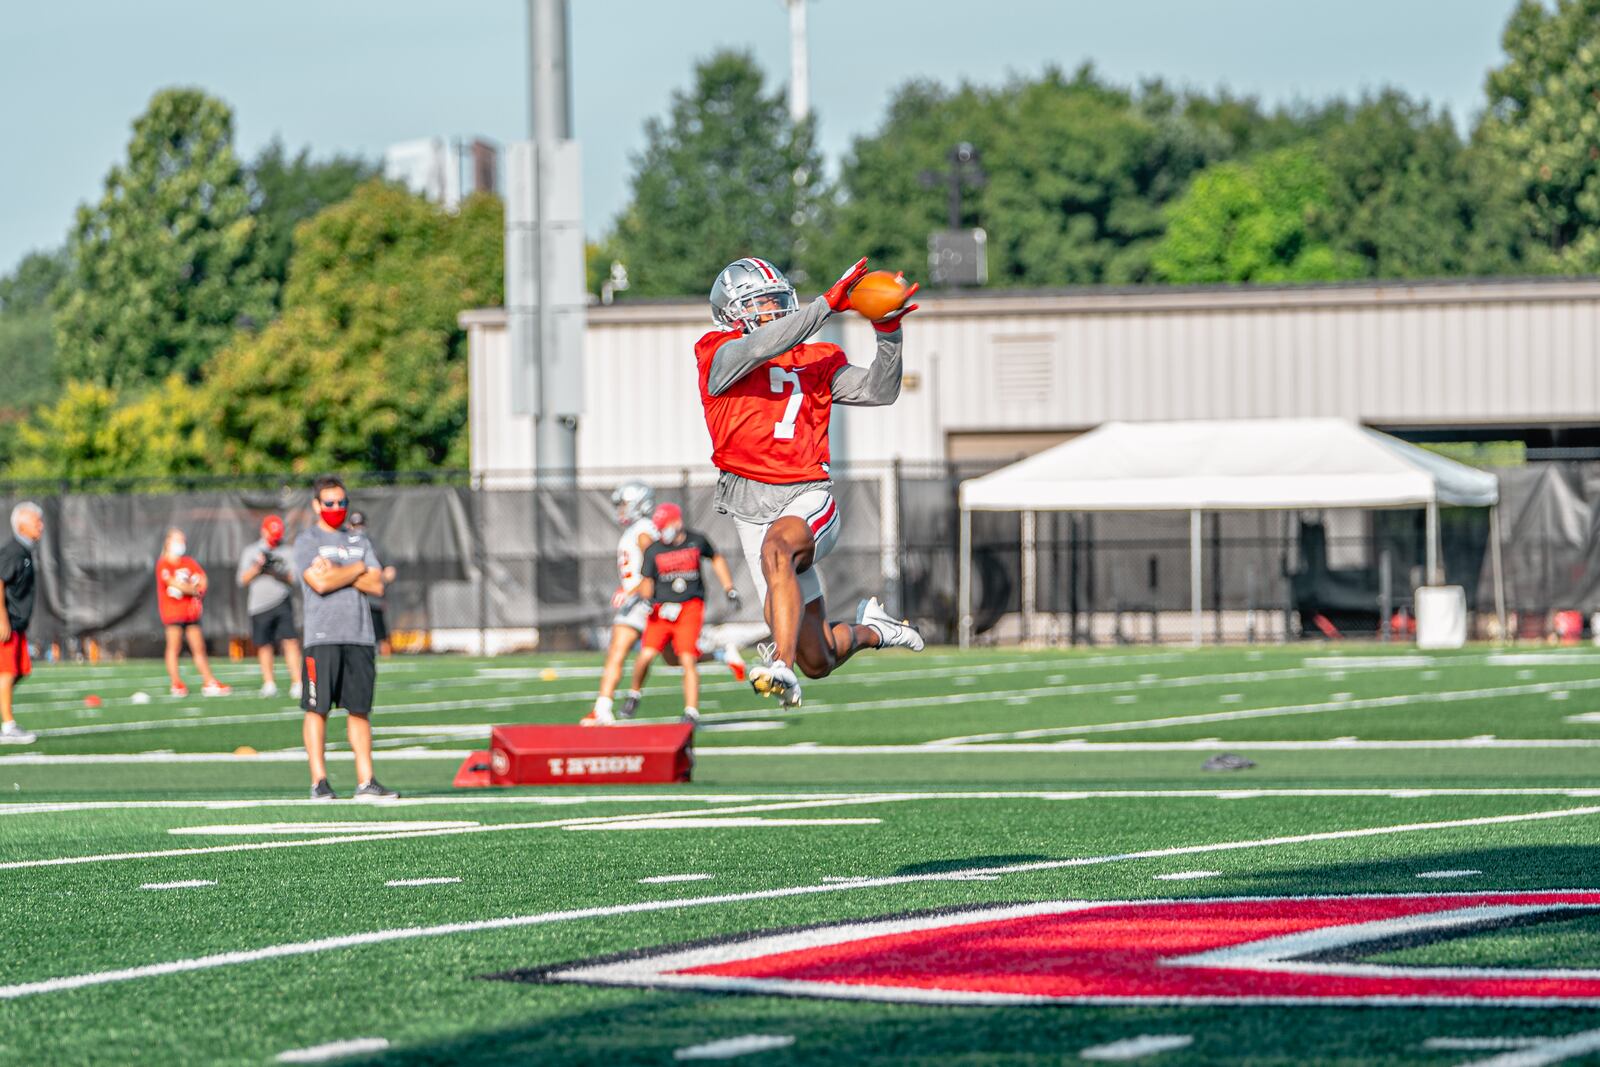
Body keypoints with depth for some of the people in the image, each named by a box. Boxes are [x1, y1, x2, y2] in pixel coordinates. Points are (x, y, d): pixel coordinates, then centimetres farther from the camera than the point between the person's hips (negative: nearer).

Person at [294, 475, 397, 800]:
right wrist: (357, 569, -1)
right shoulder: (307, 541, 3)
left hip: (360, 637, 5)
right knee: (318, 710, -5)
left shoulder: (359, 541, 18)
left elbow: (376, 586, 6)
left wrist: (338, 573, -5)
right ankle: (319, 782, -3)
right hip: (322, 637, -5)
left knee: (359, 709, 4)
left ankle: (366, 782, 4)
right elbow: (320, 583, -13)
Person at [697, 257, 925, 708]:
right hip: (753, 507, 0)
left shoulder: (817, 360, 12)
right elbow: (759, 348, -19)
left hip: (809, 498, 0)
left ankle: (781, 668, -45)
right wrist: (828, 305, -21)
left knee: (776, 549, -38)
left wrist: (889, 333, -10)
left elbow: (878, 392, 5)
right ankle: (868, 630, 36)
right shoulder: (718, 354, 0)